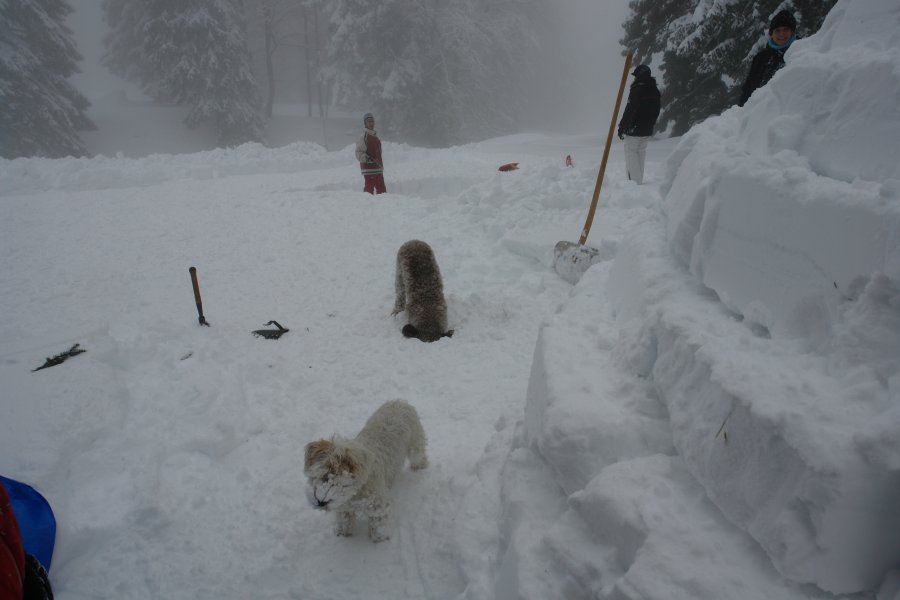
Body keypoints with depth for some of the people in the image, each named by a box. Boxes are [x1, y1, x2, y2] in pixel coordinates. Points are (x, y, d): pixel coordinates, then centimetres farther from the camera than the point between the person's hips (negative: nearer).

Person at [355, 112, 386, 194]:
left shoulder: (375, 135, 16)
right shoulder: (364, 136, -10)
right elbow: (359, 154, -15)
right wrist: (369, 159, -28)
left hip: (378, 168, 9)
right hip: (369, 168, -9)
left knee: (381, 189, 12)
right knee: (369, 189, -10)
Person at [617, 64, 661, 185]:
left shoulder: (637, 89, -13)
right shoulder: (655, 90, 13)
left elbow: (630, 109, -17)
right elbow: (656, 111, 18)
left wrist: (622, 127, -13)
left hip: (634, 129, -8)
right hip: (647, 130, 8)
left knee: (631, 152, -4)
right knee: (641, 152, 16)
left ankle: (635, 181, -10)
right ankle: (639, 181, 19)